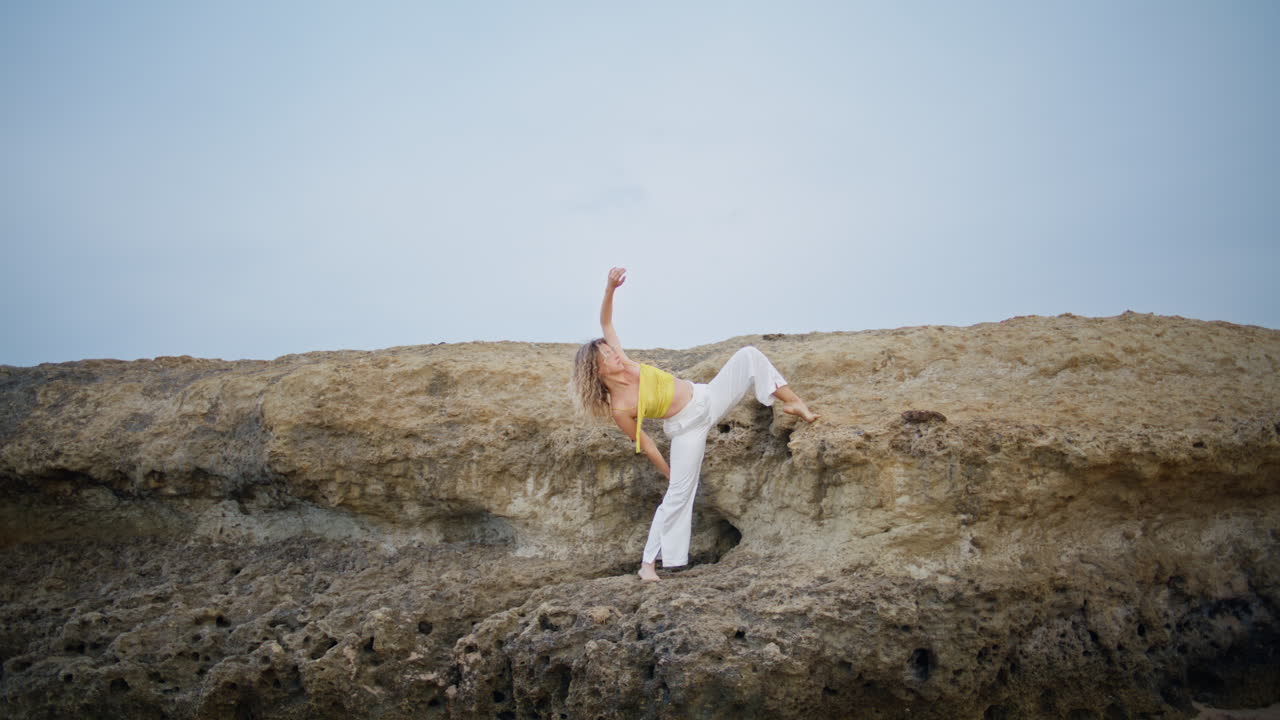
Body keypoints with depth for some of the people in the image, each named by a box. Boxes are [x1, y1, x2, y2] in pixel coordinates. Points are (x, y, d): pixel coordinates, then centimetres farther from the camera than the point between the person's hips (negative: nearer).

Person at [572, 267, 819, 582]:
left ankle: (793, 403, 4)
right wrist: (669, 472, -2)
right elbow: (643, 443, -9)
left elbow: (605, 323, -4)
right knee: (677, 496, -11)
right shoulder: (619, 409, -20)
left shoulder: (625, 364, -9)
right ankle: (648, 564, 3)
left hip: (706, 397, 6)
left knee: (749, 355, -8)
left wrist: (610, 288, -19)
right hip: (687, 428, -6)